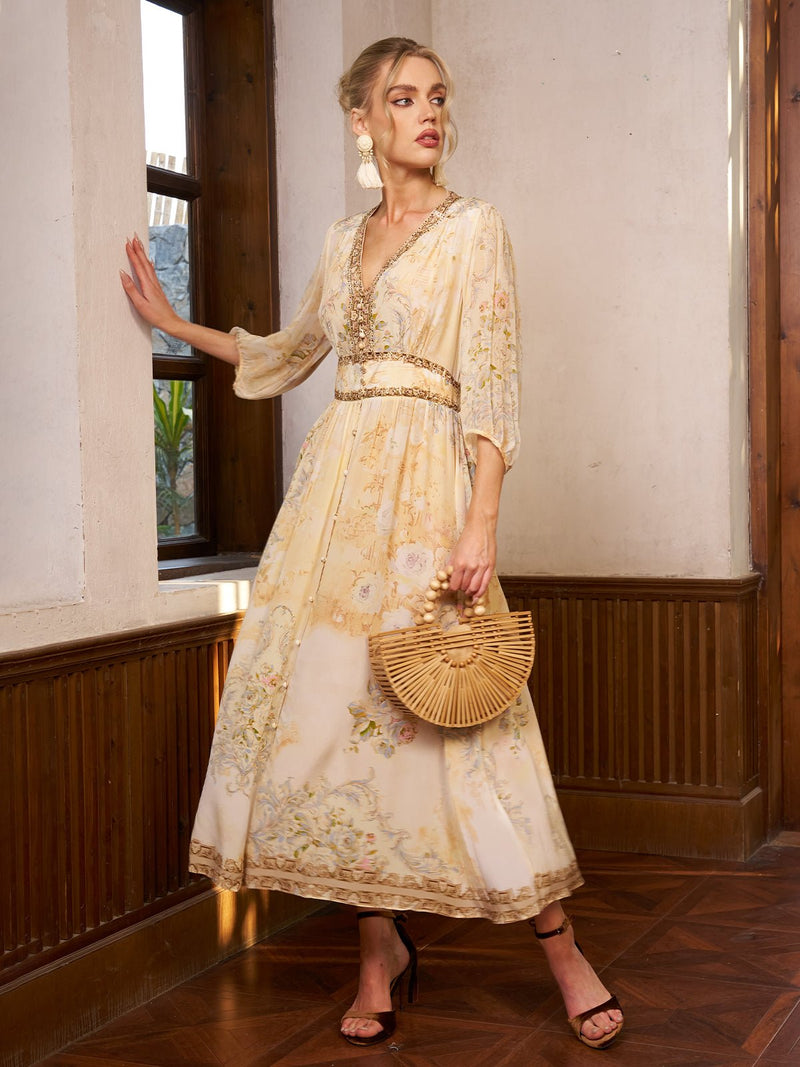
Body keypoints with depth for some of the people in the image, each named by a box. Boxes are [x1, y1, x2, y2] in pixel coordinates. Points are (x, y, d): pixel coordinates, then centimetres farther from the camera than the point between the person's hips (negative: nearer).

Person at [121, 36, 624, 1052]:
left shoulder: (472, 227, 1)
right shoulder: (345, 241, 17)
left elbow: (489, 384, -8)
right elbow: (289, 351, 31)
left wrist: (481, 524, -17)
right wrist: (173, 321, 29)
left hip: (424, 478, -5)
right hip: (336, 477, 5)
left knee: (452, 711, -8)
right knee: (337, 705, 1)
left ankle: (560, 949, 5)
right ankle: (380, 948, 14)